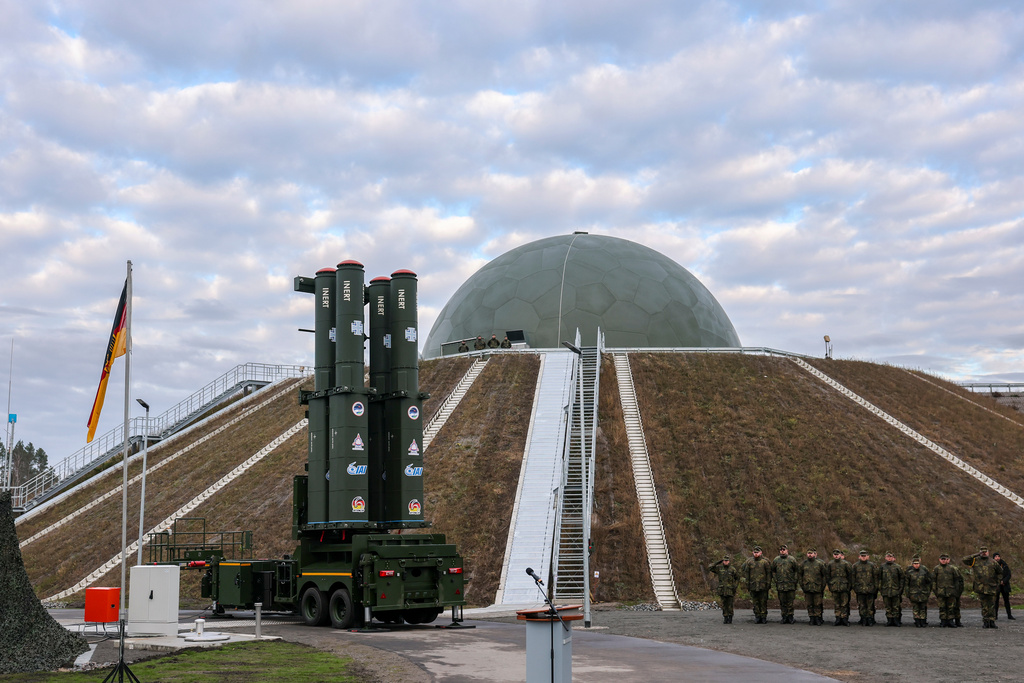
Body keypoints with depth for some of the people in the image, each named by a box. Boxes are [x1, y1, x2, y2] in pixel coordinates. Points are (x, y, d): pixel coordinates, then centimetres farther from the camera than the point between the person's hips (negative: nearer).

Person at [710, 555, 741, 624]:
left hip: (730, 591, -2)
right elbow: (710, 567, -1)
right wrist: (718, 562, -5)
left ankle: (730, 618, 10)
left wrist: (735, 586, -3)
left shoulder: (733, 569, 0)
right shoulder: (719, 568, 4)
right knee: (724, 605, 5)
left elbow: (737, 578, 10)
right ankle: (725, 618, 12)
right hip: (722, 590, 2)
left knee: (730, 605, -1)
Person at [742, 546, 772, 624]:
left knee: (763, 602, -1)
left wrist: (768, 583, -5)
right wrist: (747, 584, 6)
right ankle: (757, 616, 10)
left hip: (763, 585, -3)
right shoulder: (749, 561, 7)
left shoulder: (765, 561, 0)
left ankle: (764, 617, 4)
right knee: (755, 602, 5)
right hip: (753, 585, 3)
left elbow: (769, 573, 0)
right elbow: (742, 570, 10)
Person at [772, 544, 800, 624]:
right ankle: (784, 616, 12)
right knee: (782, 602, 5)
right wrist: (775, 579, 5)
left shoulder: (792, 560, 1)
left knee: (790, 602, 0)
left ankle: (790, 616, 8)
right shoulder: (776, 560, 7)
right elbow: (773, 571, 15)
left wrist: (794, 580, -1)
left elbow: (797, 571, 5)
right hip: (780, 585, 2)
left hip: (791, 585, -2)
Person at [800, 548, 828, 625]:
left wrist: (823, 585, -1)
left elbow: (825, 575, 4)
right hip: (807, 588, 3)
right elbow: (800, 575, 16)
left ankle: (818, 619, 5)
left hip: (817, 587, -3)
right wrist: (801, 585, 8)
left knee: (817, 604, -2)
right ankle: (812, 619, 11)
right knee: (809, 605, 5)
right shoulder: (804, 564, 9)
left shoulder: (820, 563, 1)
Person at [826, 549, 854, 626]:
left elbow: (850, 575, 3)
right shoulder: (830, 564, 7)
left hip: (844, 587, -2)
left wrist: (850, 585, 0)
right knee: (837, 604, 6)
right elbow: (828, 576, 12)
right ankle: (838, 619, 9)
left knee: (844, 604, -2)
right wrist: (829, 586, 8)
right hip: (834, 587, 2)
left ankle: (844, 619, 2)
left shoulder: (846, 564, 0)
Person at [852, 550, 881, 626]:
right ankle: (863, 620, 7)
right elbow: (853, 577, 10)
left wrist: (876, 587, 2)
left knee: (870, 605, -1)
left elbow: (876, 577, 7)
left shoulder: (872, 565, 8)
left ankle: (870, 620, 3)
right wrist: (854, 586, 4)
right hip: (860, 589, 1)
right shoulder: (855, 566, 9)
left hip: (870, 589, -1)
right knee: (862, 605, 2)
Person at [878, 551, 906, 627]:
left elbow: (902, 578, 5)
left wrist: (901, 588, -2)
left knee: (896, 607, 0)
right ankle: (889, 620, 12)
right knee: (888, 607, 6)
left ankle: (897, 620, 7)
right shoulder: (882, 567, 10)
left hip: (896, 591, -2)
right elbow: (879, 579, 13)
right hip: (885, 591, 2)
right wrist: (880, 588, 7)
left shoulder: (898, 567, 4)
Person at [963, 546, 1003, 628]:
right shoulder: (975, 561, 8)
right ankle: (985, 622, 6)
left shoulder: (993, 562, 11)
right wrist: (976, 555, -5)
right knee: (984, 606, 2)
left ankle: (992, 622, 6)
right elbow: (965, 560, -4)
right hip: (980, 587, -1)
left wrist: (998, 581, 13)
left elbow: (1000, 572, 22)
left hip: (991, 588, 1)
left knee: (991, 606, 2)